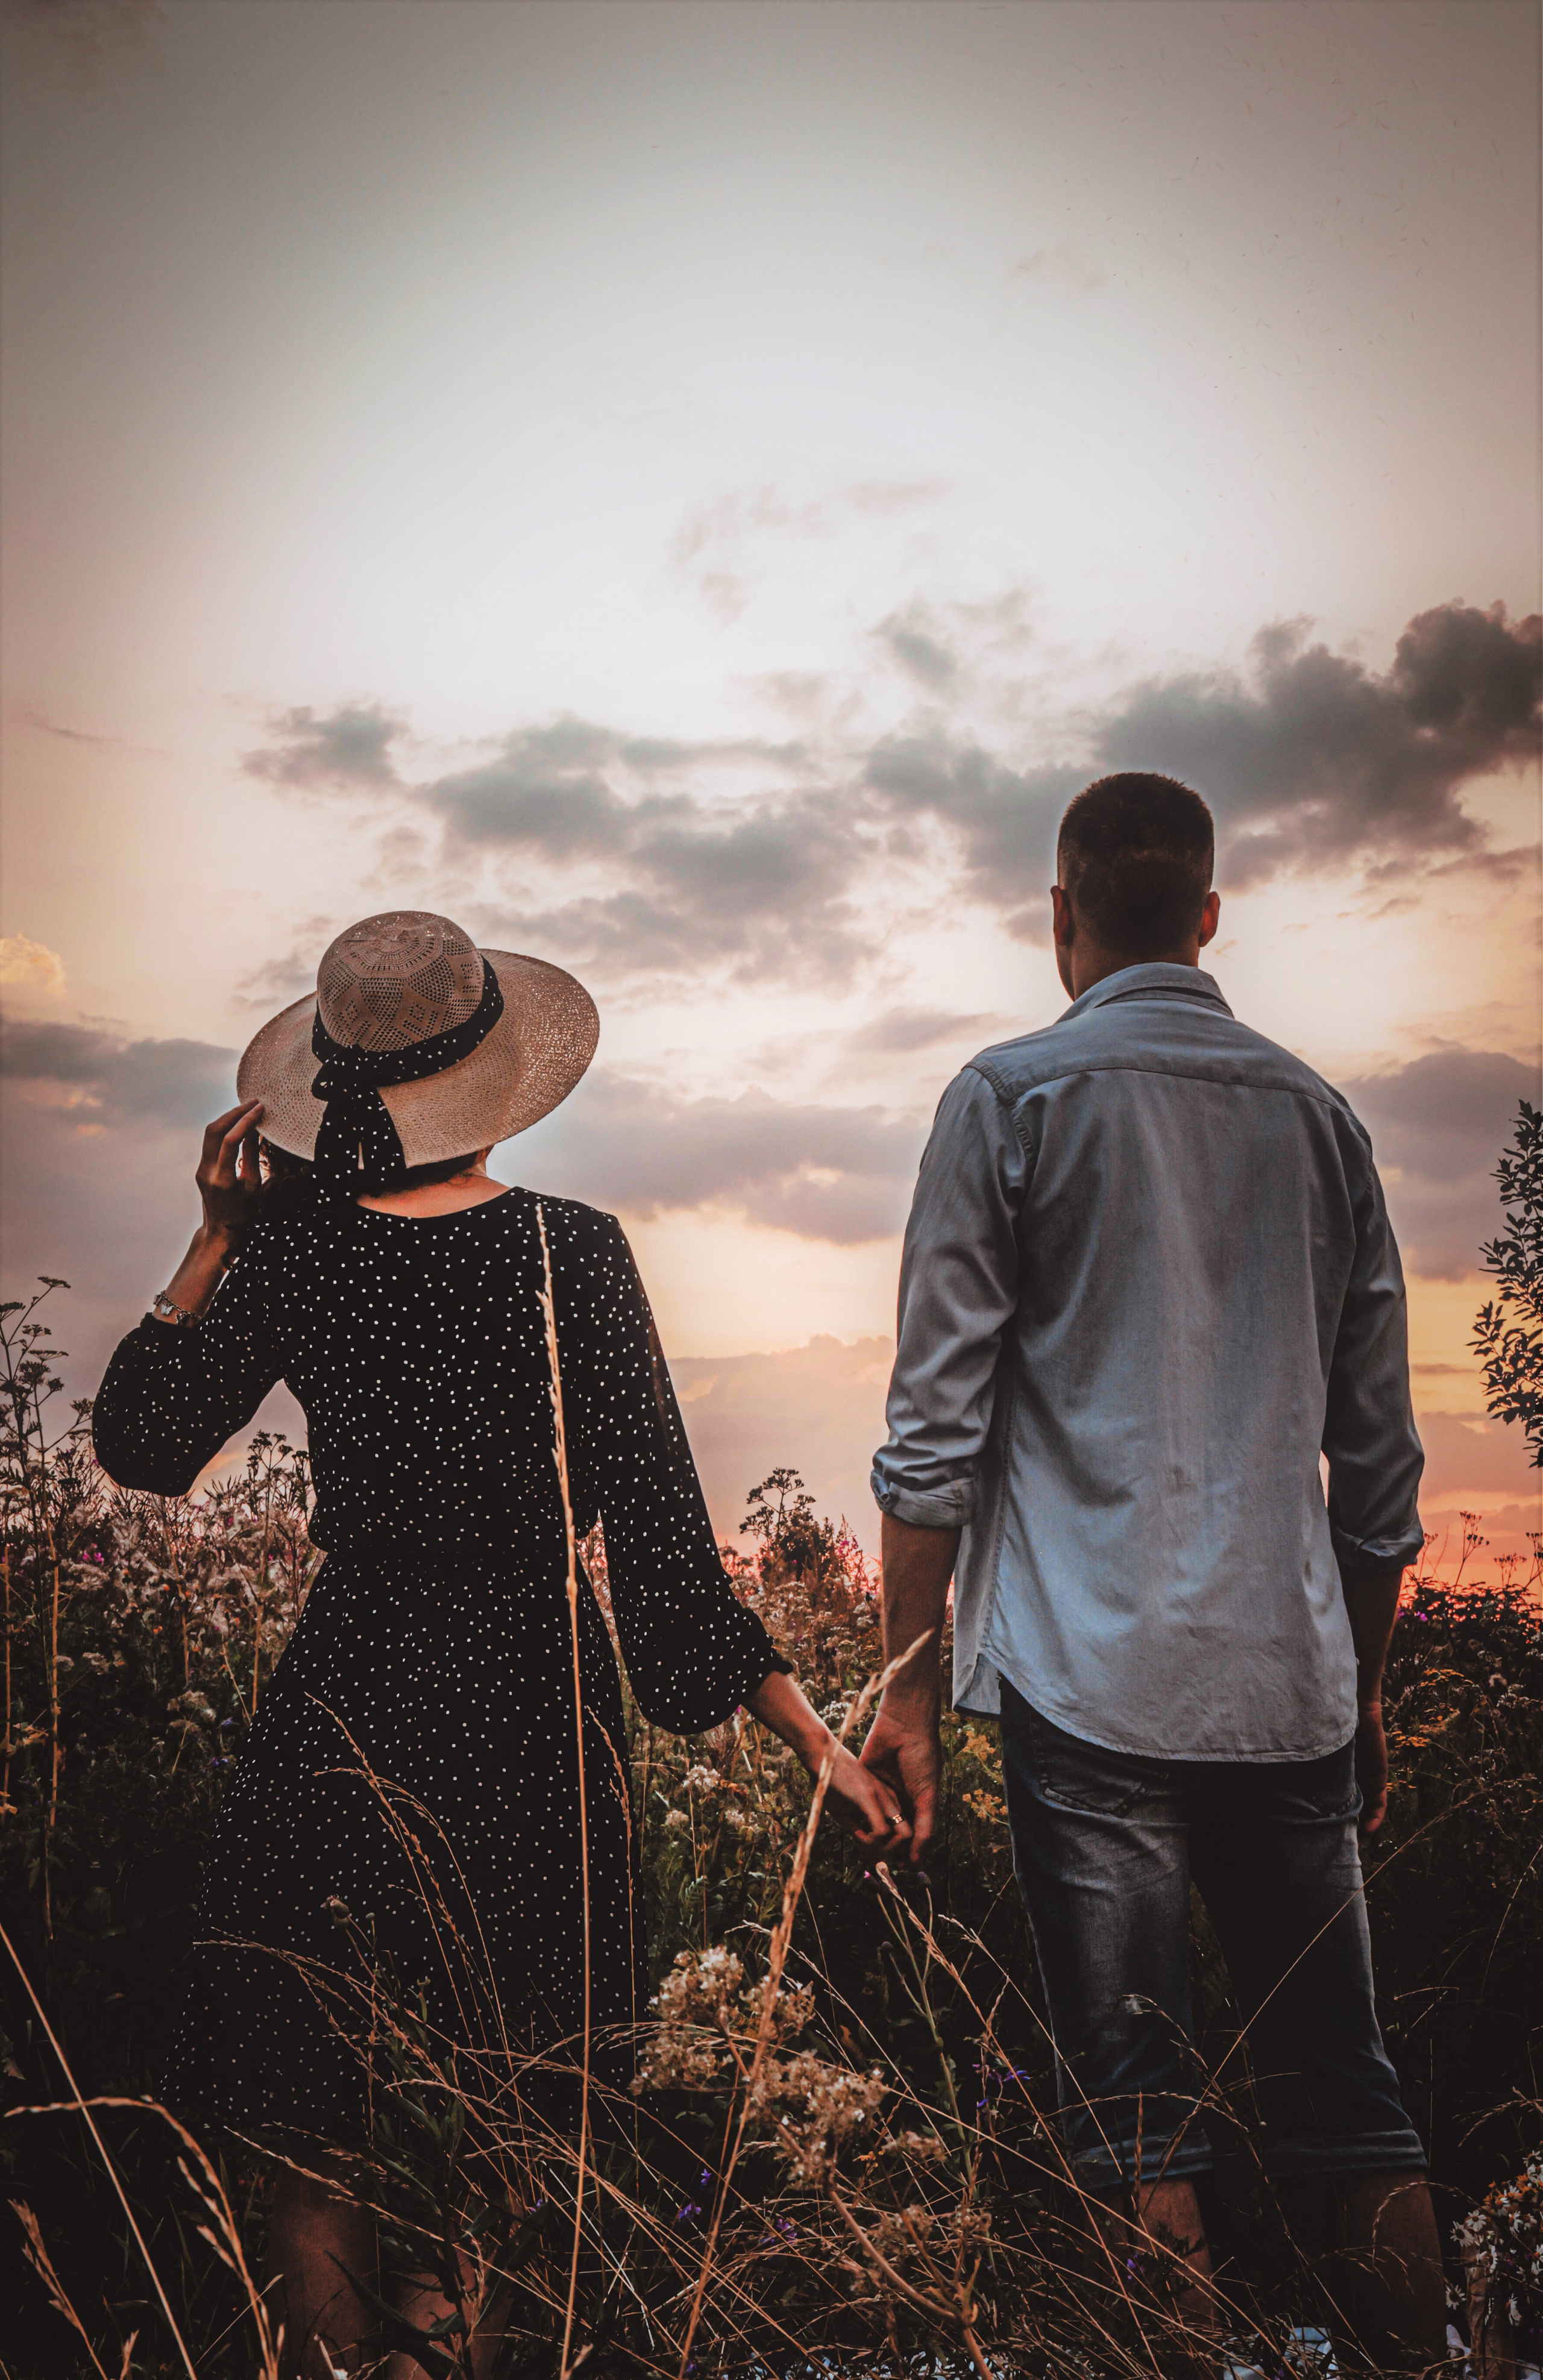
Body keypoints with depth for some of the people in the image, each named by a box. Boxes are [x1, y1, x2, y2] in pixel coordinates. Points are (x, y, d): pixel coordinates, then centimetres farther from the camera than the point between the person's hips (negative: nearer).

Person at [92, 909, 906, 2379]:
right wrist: (819, 1743, -12)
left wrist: (216, 1238, 6)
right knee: (496, 2115, 21)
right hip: (527, 1711, 0)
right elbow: (661, 1545, -17)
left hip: (343, 1714, 1)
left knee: (316, 2126, 19)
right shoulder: (569, 1253, -14)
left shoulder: (290, 1250, -9)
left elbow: (139, 1444, 6)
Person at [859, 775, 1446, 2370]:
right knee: (1345, 2102, 13)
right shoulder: (1315, 1114, 12)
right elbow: (1377, 1454, 14)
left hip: (1096, 1682, -4)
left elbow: (938, 1426, -6)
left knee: (1134, 2122, 3)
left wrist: (910, 1682, 2)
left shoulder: (1012, 1096, -1)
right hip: (1294, 1688, 5)